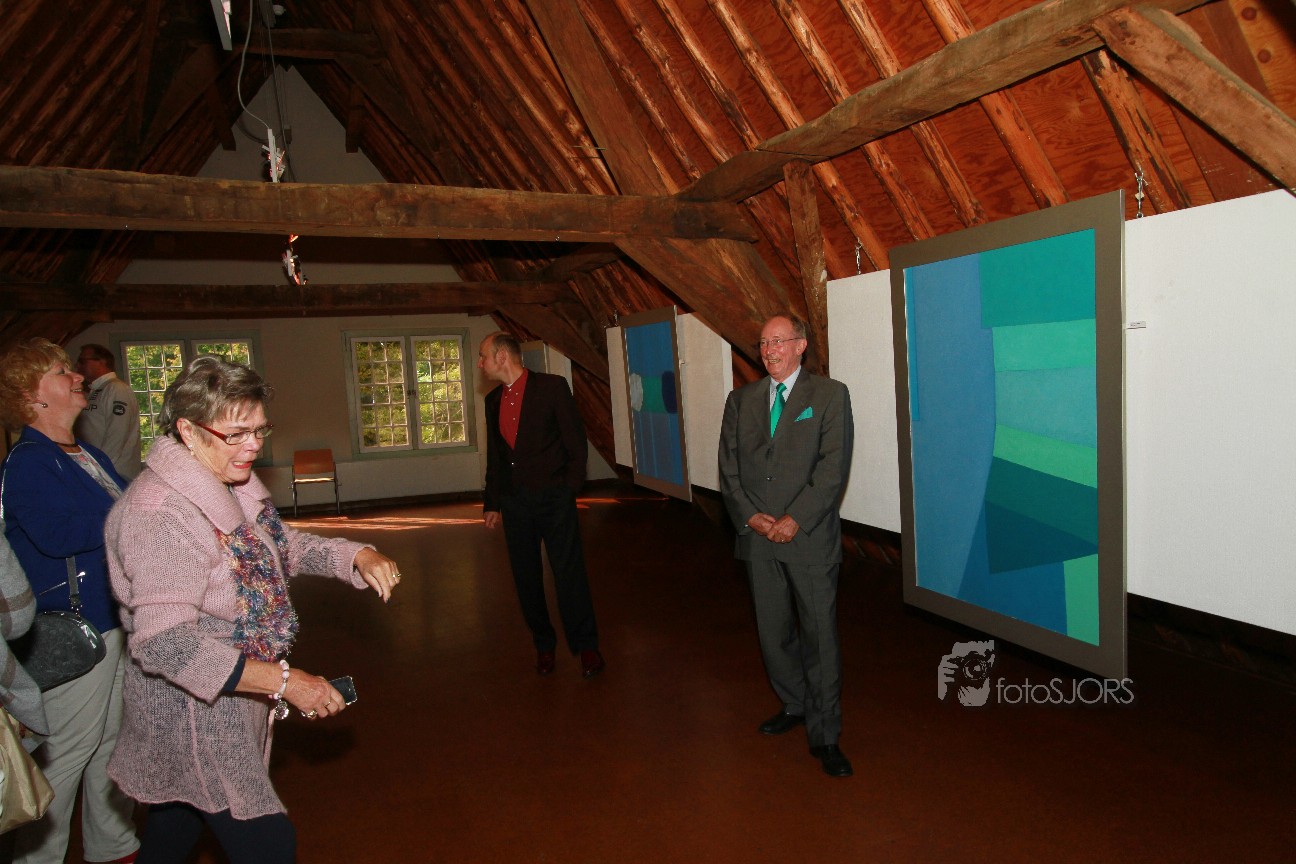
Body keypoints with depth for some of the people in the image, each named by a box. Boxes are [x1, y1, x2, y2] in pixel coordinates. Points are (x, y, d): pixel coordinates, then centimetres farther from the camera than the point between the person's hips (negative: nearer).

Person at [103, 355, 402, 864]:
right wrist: (282, 680, -34)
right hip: (193, 711, -9)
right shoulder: (158, 511, -27)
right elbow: (163, 642, -33)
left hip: (232, 699, 9)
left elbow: (284, 546, 13)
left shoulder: (233, 485, 2)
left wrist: (357, 556, -6)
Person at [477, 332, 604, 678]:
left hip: (553, 496, -5)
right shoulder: (493, 400, 12)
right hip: (513, 501, 5)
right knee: (526, 577, 9)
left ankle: (585, 646, 9)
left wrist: (570, 487, -6)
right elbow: (494, 455, 17)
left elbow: (576, 439, -3)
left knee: (569, 573, -3)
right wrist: (492, 503, 15)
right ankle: (543, 644, 25)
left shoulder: (552, 386, -4)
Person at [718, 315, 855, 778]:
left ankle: (824, 736, 14)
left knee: (819, 635, 1)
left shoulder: (830, 394, 0)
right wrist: (749, 516, -7)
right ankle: (794, 705, 34)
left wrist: (794, 520, -15)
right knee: (773, 632, 13)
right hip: (758, 537, 4)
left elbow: (833, 466, -9)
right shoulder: (741, 400, 12)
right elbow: (728, 466, 8)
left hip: (810, 536, -4)